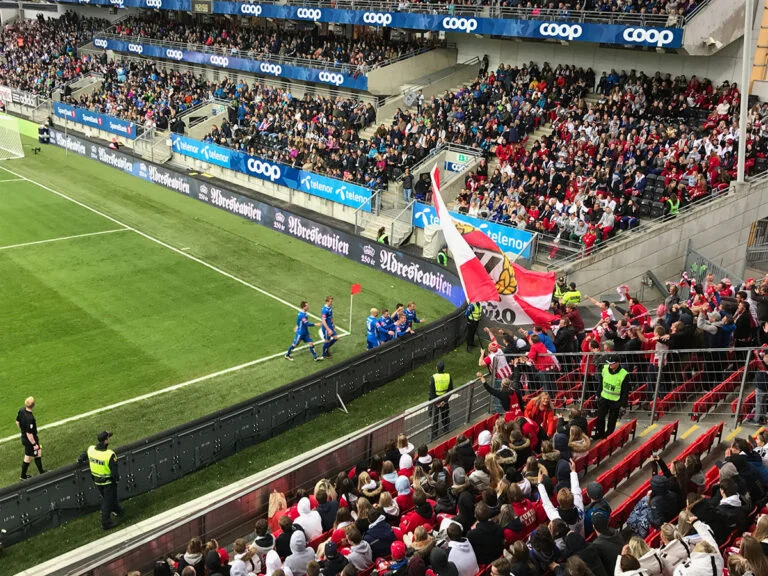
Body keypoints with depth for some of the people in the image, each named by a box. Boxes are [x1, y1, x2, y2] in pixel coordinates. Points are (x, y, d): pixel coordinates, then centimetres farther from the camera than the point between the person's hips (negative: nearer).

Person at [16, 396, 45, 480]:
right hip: (29, 439, -9)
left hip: (24, 437, 9)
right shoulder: (30, 418, -36)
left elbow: (17, 422, 6)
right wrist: (34, 444, -16)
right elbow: (29, 434, -29)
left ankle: (41, 472, 37)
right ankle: (23, 476, 33)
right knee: (28, 458, 14)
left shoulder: (21, 410, -11)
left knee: (38, 452, 23)